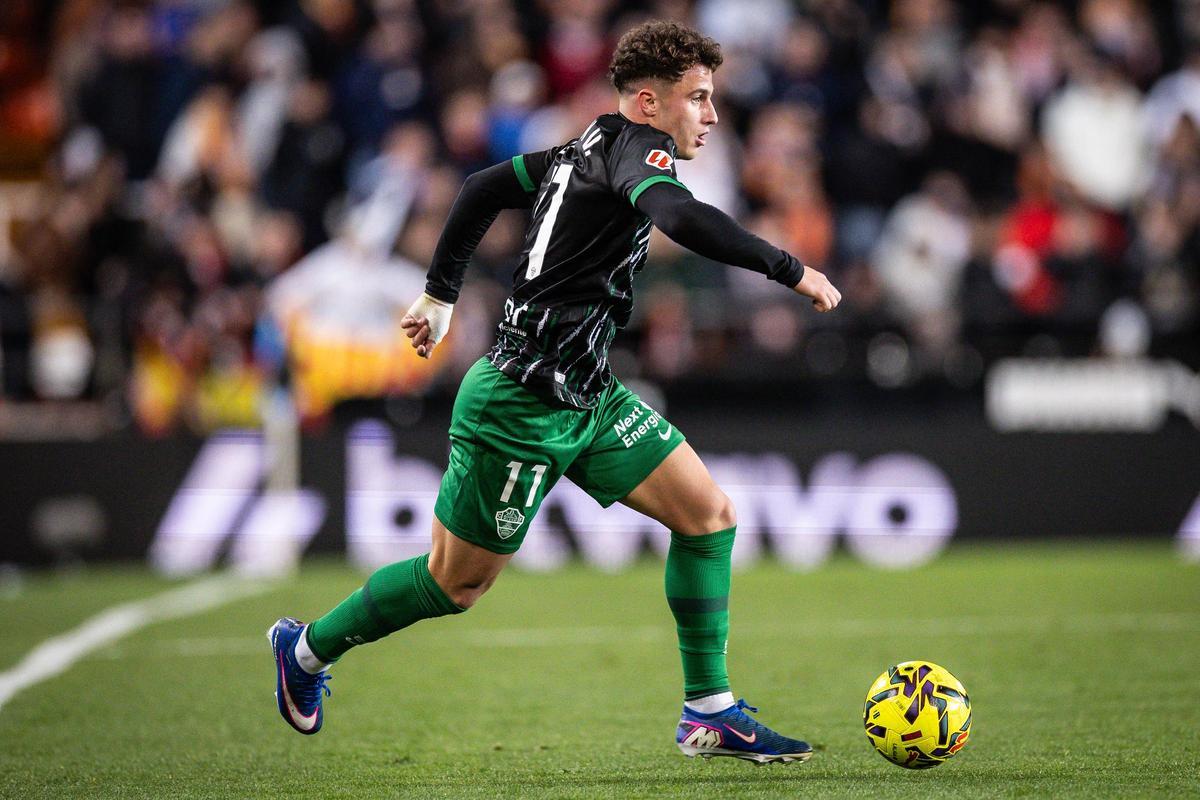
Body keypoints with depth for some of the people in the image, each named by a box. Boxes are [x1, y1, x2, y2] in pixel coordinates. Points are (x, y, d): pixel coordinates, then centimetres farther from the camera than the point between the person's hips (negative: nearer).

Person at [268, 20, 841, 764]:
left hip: (586, 396, 10)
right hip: (521, 406, -10)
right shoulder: (635, 144, -16)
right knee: (457, 585, 7)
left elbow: (484, 187, 20)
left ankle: (710, 714, 4)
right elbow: (679, 214, -38)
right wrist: (790, 269, -34)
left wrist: (441, 294, 27)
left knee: (710, 513, 0)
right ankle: (307, 648, 29)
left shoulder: (590, 149, 11)